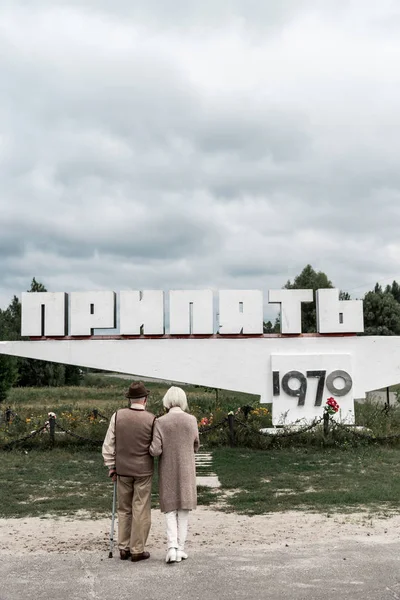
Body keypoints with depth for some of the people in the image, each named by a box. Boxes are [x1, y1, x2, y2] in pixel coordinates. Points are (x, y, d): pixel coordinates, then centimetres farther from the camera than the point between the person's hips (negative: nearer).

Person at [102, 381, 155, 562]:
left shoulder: (118, 416, -6)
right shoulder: (151, 419, -12)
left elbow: (108, 444, -2)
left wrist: (111, 466, 7)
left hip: (122, 470, 3)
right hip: (143, 471, -3)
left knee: (124, 510, 15)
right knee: (141, 511, 6)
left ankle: (123, 548, 19)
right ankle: (137, 550, 10)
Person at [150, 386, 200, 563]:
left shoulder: (160, 422, -12)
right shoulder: (192, 420, -5)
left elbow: (155, 451, -15)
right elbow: (195, 447, 8)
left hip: (167, 471, -1)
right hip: (186, 470, 1)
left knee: (170, 508, 11)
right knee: (183, 508, 11)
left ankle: (172, 546, -5)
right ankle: (180, 548, 11)